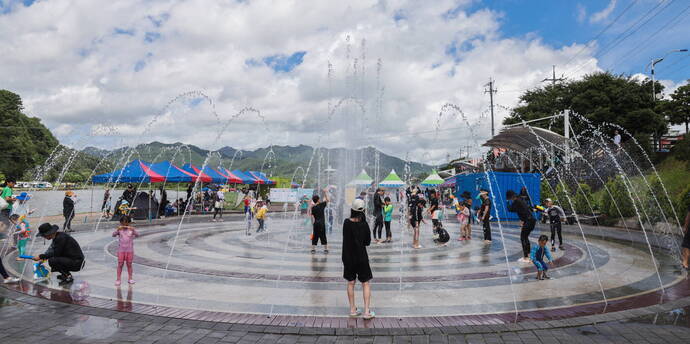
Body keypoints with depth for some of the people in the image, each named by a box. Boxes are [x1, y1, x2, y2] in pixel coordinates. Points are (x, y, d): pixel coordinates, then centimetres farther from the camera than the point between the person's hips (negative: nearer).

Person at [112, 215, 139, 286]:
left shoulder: (131, 229, -1)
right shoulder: (119, 230, -1)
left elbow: (137, 235, -13)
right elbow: (113, 235, -14)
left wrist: (133, 230, -31)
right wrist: (117, 229, -30)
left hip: (130, 250, 0)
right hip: (121, 250, 0)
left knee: (129, 264, 8)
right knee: (120, 265, 2)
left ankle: (130, 278, 17)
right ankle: (118, 279, 6)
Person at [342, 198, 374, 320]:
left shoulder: (346, 223, -7)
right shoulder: (364, 224, -14)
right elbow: (368, 242, -3)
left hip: (348, 257, 3)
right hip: (361, 257, -3)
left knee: (351, 283, 14)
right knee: (366, 284, 7)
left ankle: (353, 310, 19)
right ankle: (367, 312, 5)